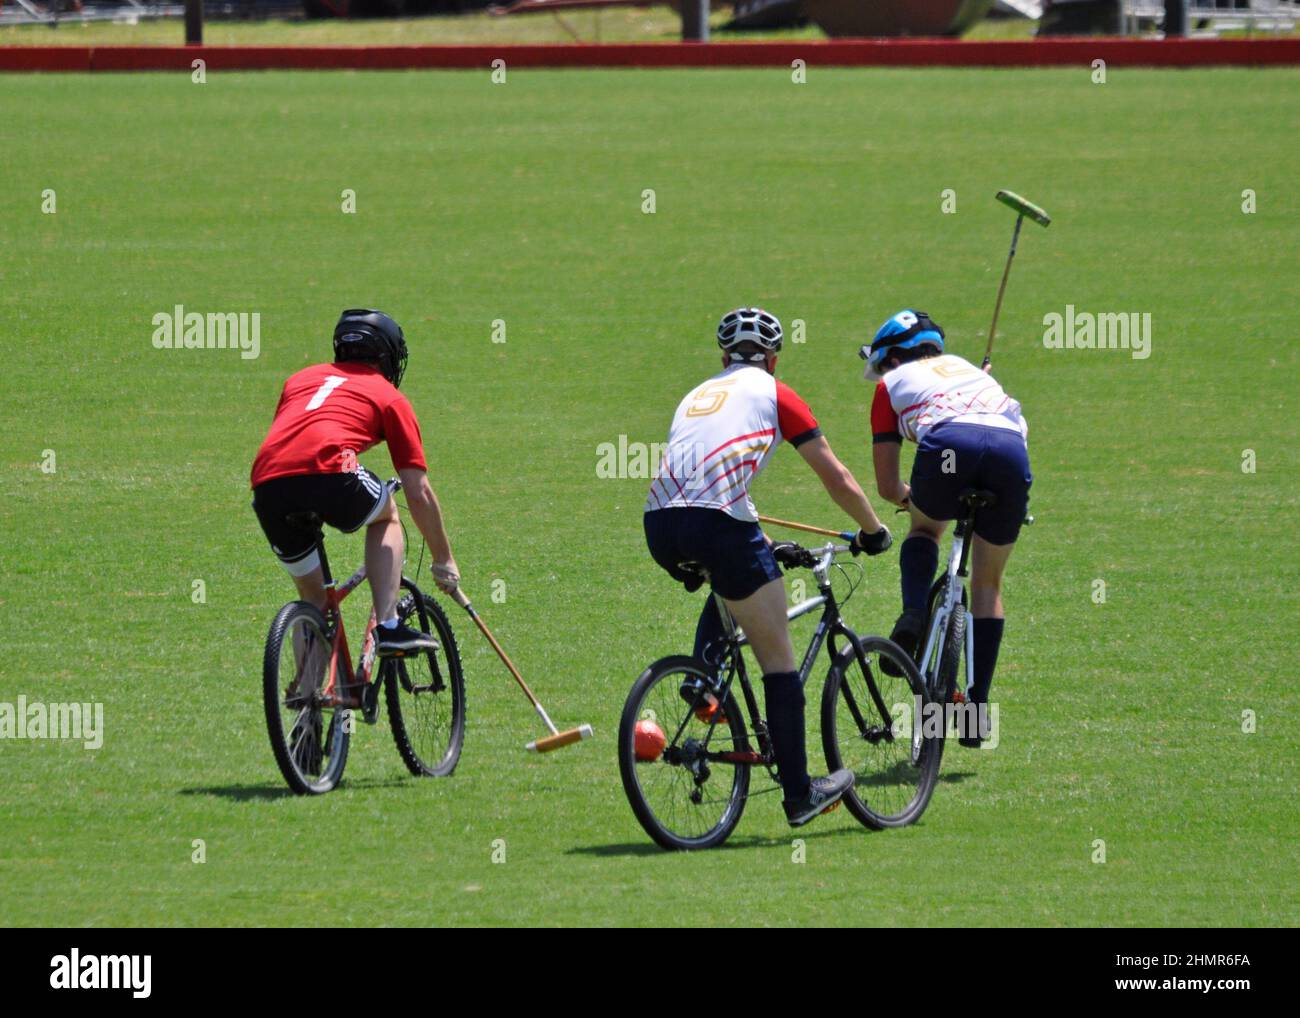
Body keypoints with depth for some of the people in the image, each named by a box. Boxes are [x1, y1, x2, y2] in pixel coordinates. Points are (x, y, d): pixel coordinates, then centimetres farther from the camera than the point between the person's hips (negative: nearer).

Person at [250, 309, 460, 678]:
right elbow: (419, 494, 21)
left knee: (313, 596, 23)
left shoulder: (302, 378, 33)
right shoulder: (388, 396, 22)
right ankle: (388, 627, 15)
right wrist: (444, 561, 30)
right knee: (385, 515, 29)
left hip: (267, 485, 4)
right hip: (328, 472, -4)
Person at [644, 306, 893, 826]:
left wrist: (765, 546, 49)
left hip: (660, 529, 6)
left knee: (728, 587, 38)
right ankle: (799, 793, 8)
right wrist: (872, 531, 30)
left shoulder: (697, 395, 31)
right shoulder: (773, 393, 15)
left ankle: (701, 678, 16)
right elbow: (836, 478, 14)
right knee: (778, 659, 6)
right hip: (716, 523, -5)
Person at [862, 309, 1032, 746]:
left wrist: (913, 498, 50)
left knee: (924, 528, 31)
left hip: (949, 446, -3)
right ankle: (977, 706, 13)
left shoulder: (892, 384, 29)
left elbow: (887, 487, 29)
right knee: (988, 584, 19)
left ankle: (913, 617, 4)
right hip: (1011, 448, 3)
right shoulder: (969, 368, 41)